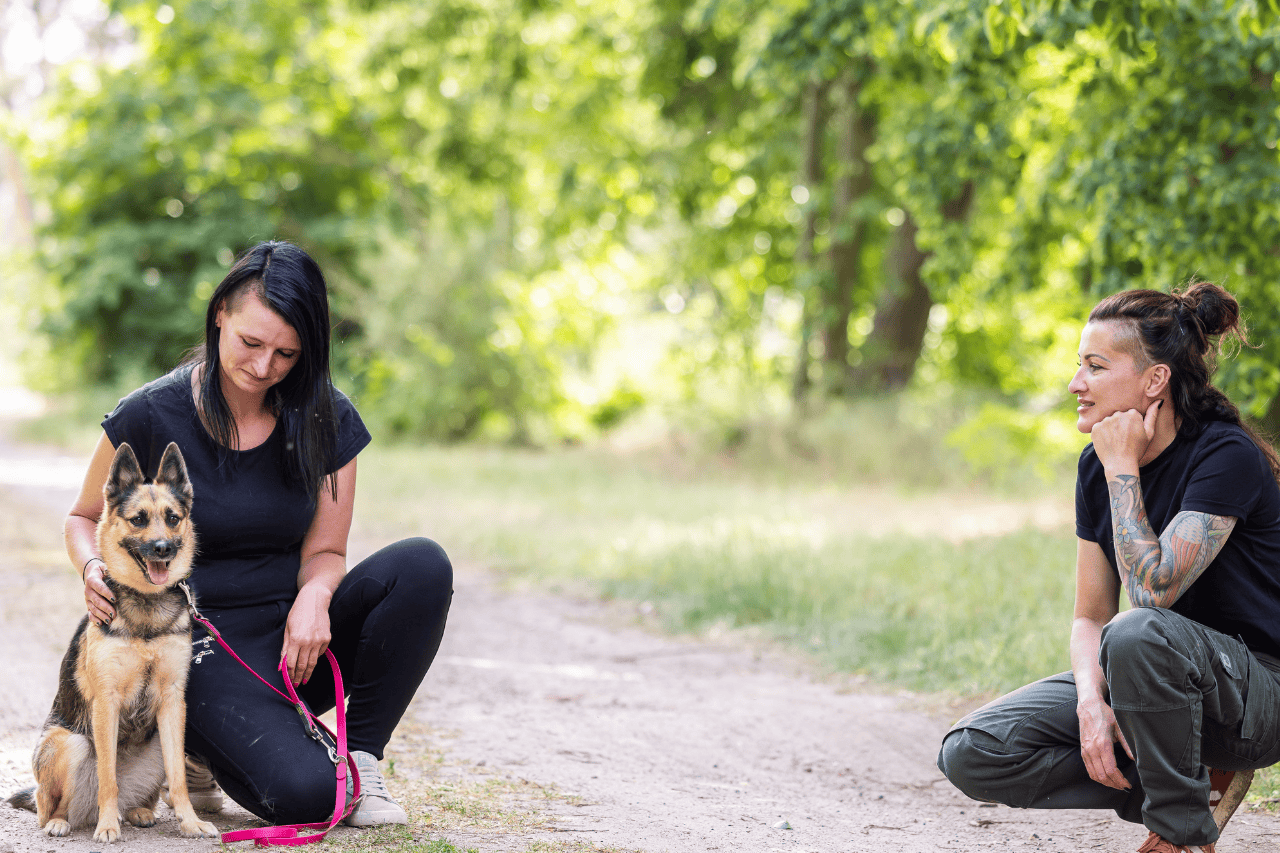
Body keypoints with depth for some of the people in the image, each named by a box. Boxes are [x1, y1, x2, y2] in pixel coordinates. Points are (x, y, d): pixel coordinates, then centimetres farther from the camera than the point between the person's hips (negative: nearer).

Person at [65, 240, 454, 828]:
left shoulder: (327, 420, -1)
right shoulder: (152, 416, -11)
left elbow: (324, 551, 5)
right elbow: (85, 518, 5)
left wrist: (314, 596, -19)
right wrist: (95, 570, -18)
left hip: (291, 632, 4)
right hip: (202, 641, -4)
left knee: (422, 565, -24)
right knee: (304, 792, -30)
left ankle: (360, 755, -6)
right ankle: (200, 749, 6)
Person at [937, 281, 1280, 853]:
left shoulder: (1228, 457, -19)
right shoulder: (1097, 466, 1)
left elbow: (1150, 592, -29)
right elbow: (1091, 615, 3)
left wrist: (1124, 468, -21)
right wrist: (1091, 702, -17)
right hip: (1153, 681, 6)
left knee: (1137, 633, -40)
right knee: (971, 754, -12)